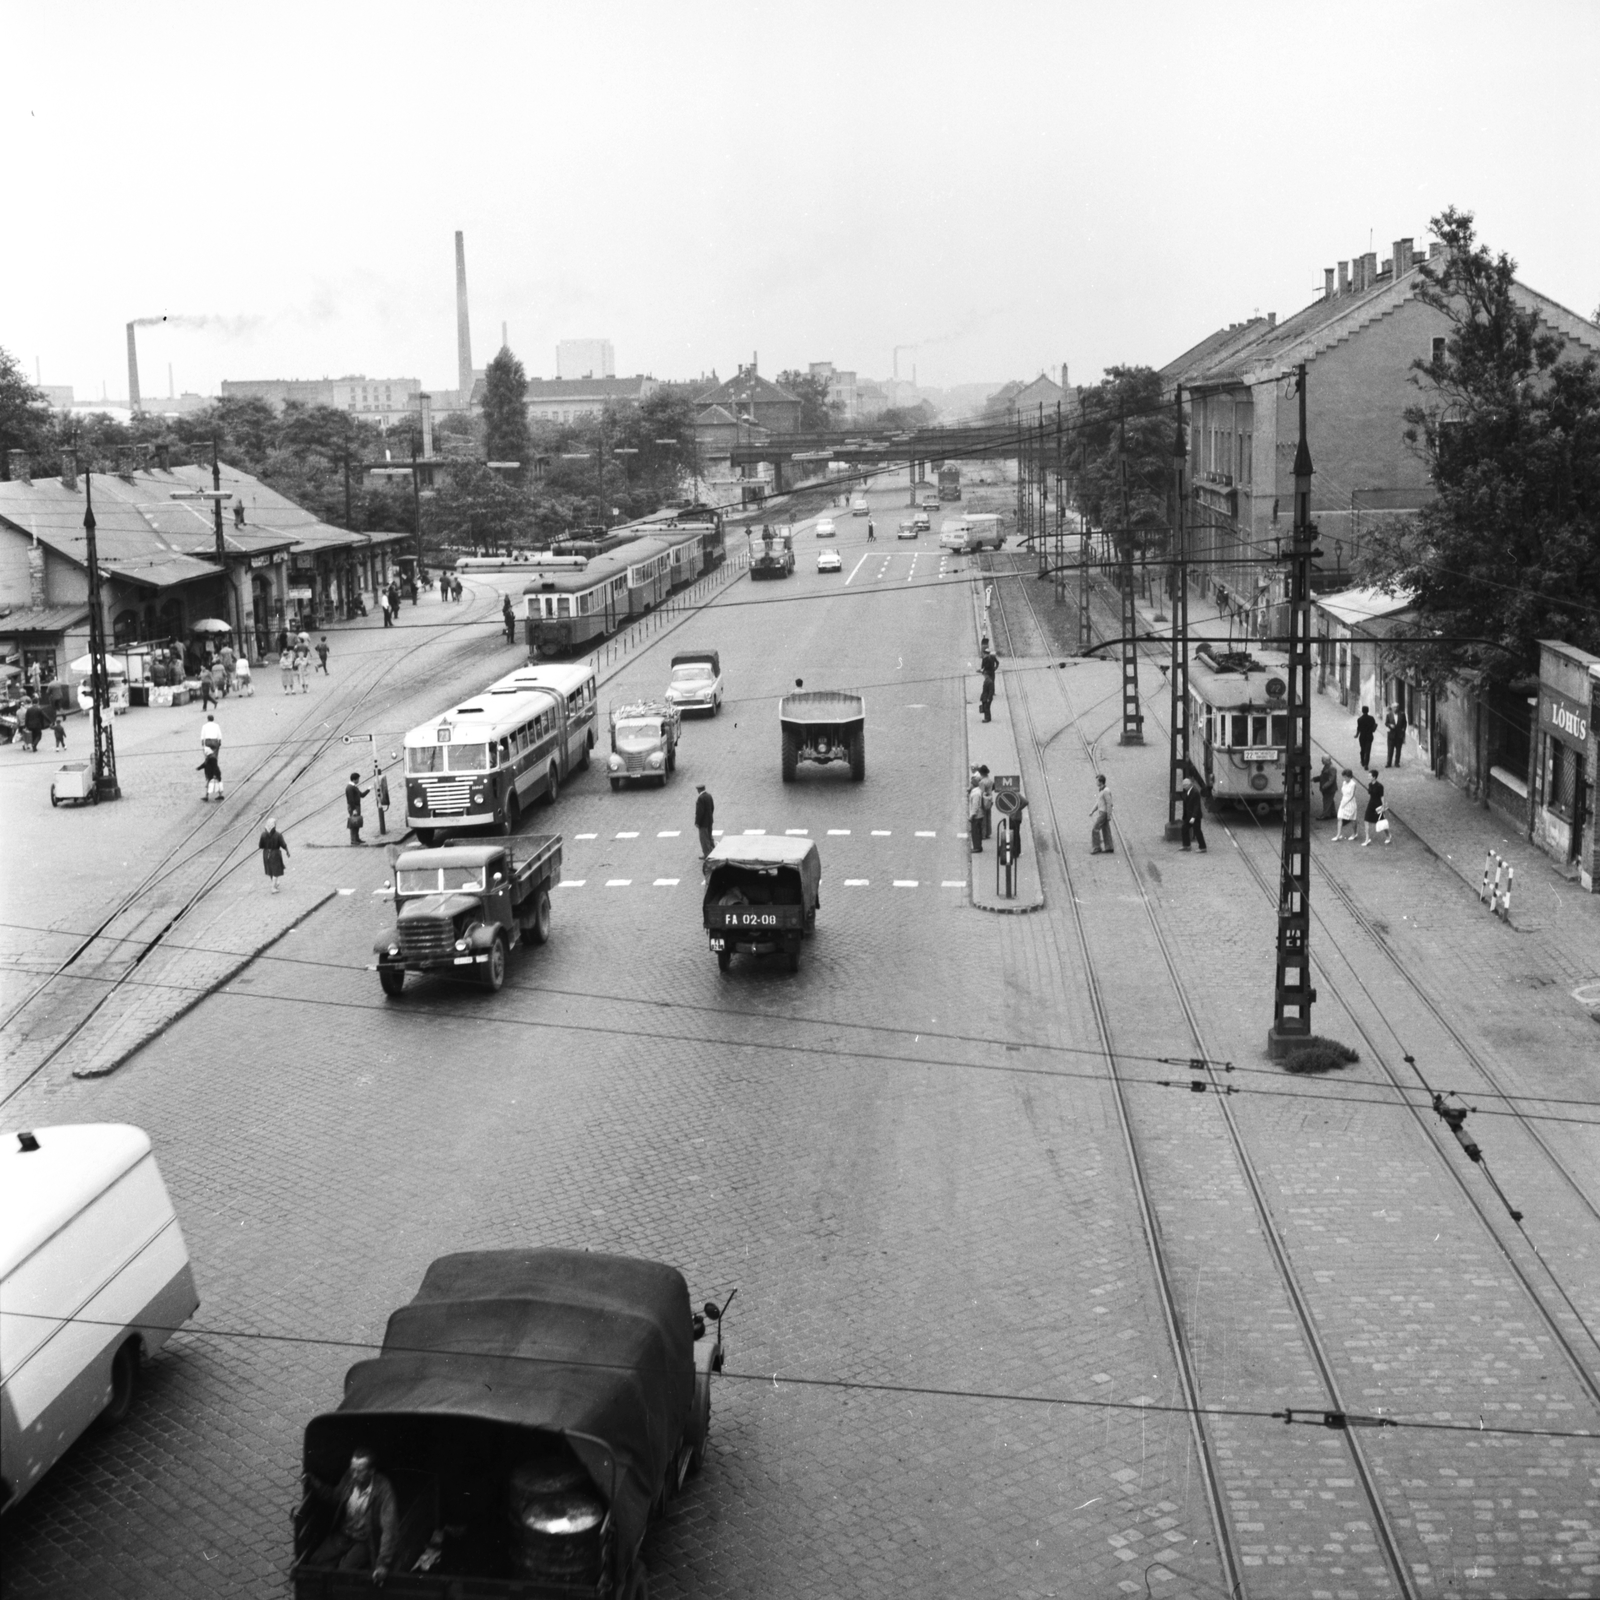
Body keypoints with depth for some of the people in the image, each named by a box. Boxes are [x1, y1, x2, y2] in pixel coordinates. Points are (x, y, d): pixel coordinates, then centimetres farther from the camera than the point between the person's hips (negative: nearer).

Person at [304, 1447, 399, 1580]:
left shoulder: (383, 1488, -26)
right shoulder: (350, 1477, -9)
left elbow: (389, 1528, -27)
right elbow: (334, 1497, 13)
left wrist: (383, 1563, -32)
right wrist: (312, 1482, -3)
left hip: (367, 1540, -5)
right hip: (343, 1534, 5)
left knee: (346, 1569, -25)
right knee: (317, 1561, -12)